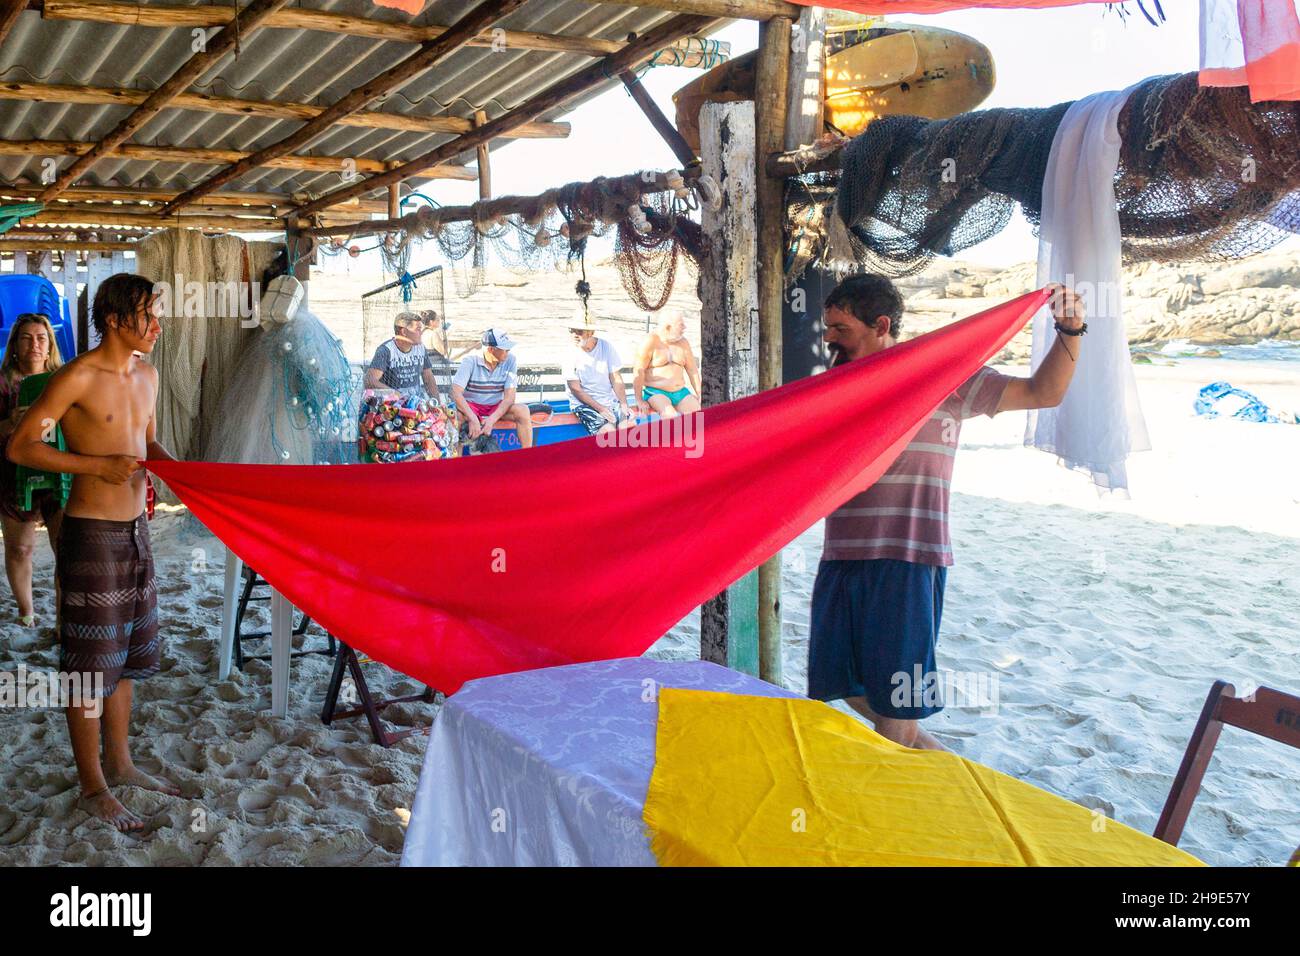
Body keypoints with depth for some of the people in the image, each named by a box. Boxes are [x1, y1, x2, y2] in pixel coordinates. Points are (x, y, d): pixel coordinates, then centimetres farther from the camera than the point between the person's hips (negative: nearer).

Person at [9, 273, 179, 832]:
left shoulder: (147, 375, 10)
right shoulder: (78, 377, -13)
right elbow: (20, 447, -14)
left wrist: (173, 466, 3)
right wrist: (97, 464, -22)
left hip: (135, 529, 8)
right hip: (92, 532, -8)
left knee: (128, 654, 16)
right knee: (91, 662, 1)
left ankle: (118, 762, 31)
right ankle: (93, 787, 13)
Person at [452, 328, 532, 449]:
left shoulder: (510, 360, -9)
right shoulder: (470, 361, -15)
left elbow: (509, 396, -12)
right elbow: (456, 393, -23)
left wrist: (492, 419, -26)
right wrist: (473, 419, -34)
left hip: (497, 407, 2)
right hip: (470, 406, -2)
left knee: (523, 411, -26)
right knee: (454, 415, -35)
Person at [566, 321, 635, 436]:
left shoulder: (606, 346, 2)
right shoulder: (571, 354, -6)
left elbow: (616, 379, 2)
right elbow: (576, 390, -8)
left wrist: (624, 405, -11)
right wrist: (600, 408, -17)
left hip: (610, 400, 3)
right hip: (584, 403, -3)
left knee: (630, 425, -22)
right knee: (608, 430, -29)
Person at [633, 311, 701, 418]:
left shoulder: (683, 342, 11)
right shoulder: (651, 341, -6)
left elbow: (692, 370, 15)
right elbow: (638, 371, -10)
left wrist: (700, 396, 9)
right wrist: (639, 401, -15)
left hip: (681, 392, 5)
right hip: (656, 393, -5)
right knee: (670, 415, -33)